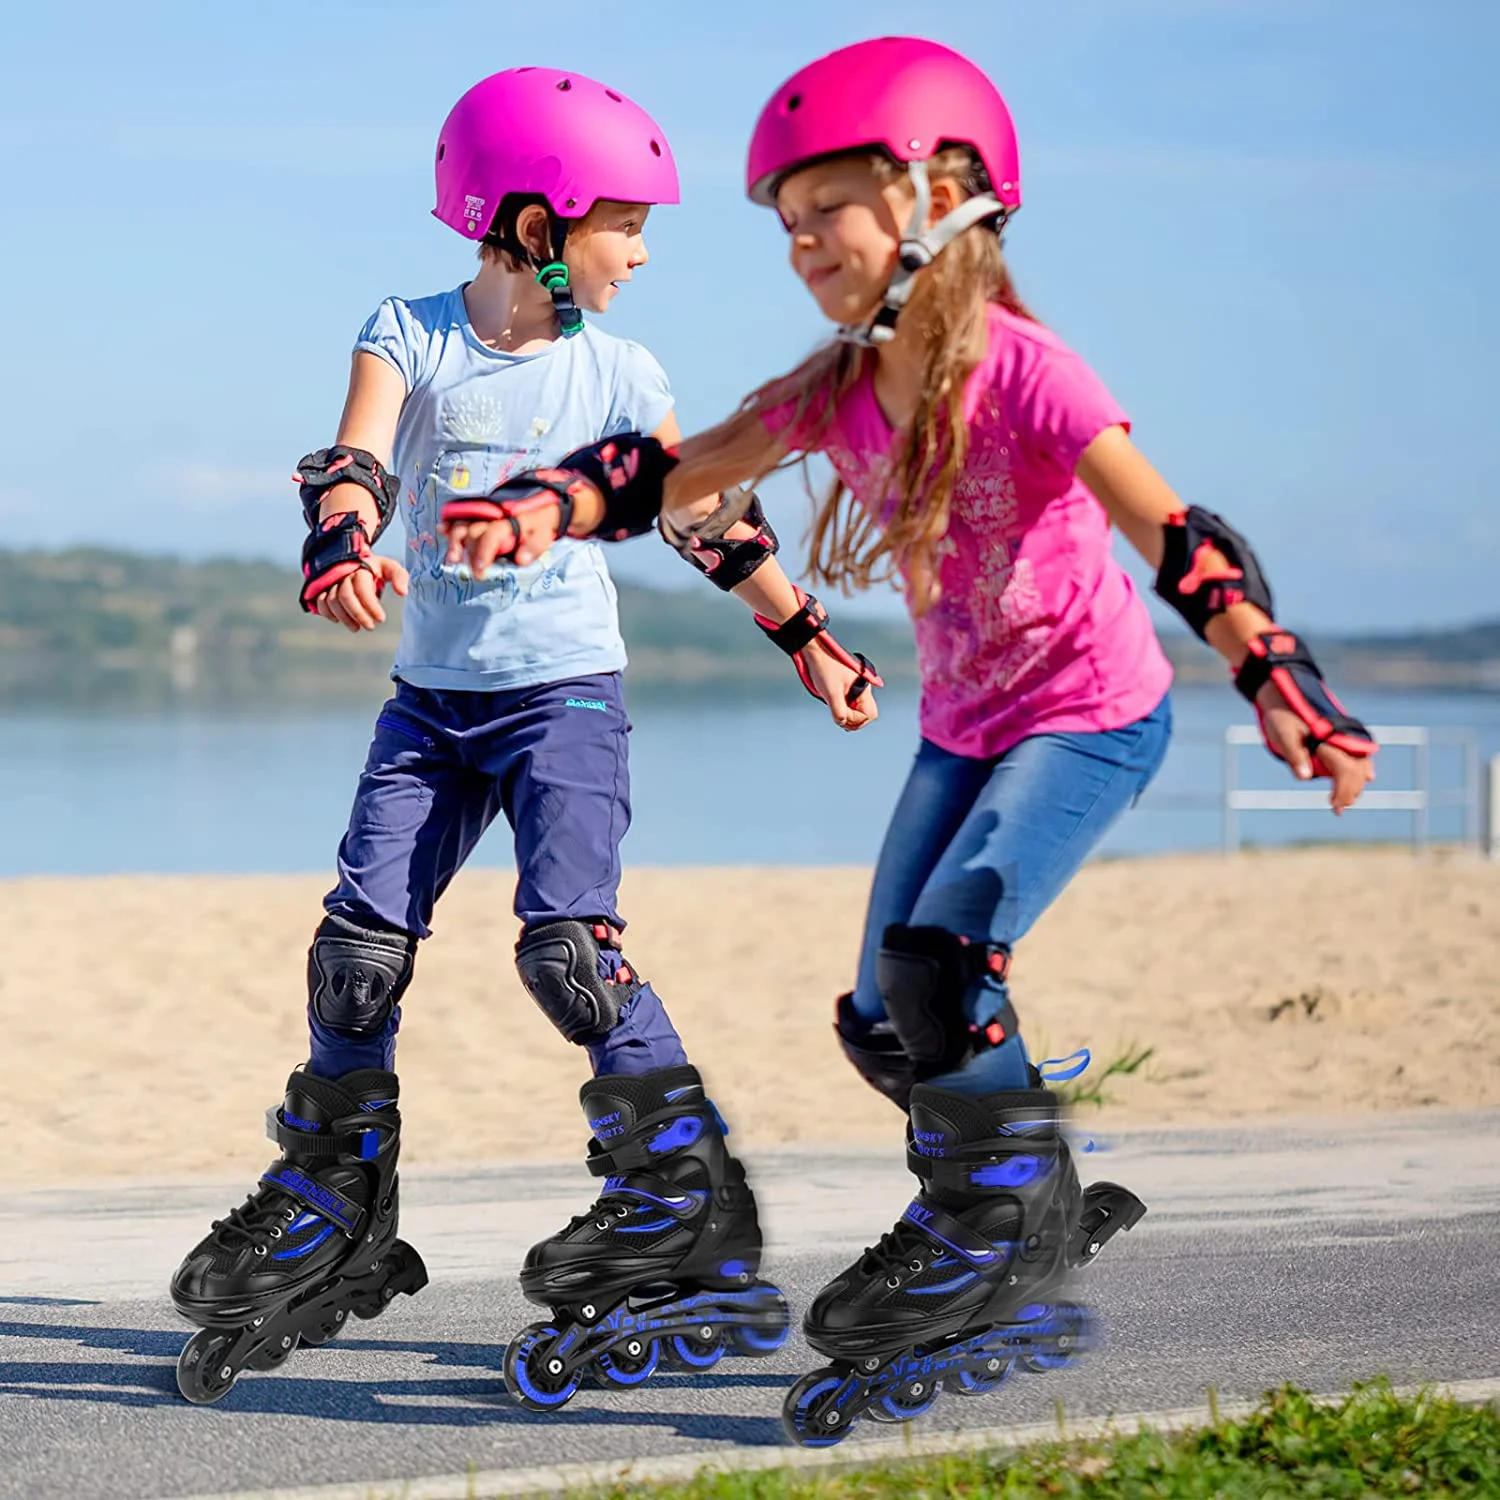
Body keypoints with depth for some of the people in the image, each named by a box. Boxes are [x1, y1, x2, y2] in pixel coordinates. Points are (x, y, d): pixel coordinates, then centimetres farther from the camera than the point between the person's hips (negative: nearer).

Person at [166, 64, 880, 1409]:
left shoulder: (618, 376, 0)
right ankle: (330, 1215, 13)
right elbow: (355, 465, -17)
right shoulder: (410, 336, -2)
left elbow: (709, 517, 9)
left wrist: (808, 637, 11)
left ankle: (687, 1198, -8)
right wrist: (342, 553, -39)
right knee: (359, 947, -3)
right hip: (431, 696, 2)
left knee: (568, 942, -18)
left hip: (565, 695, -2)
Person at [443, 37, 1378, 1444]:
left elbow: (1173, 535, -30)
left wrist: (1282, 686, -42)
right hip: (963, 728, 7)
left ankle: (1013, 1223, -1)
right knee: (884, 1016, 2)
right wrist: (548, 506, -23)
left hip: (1091, 712, -7)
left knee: (940, 963, -23)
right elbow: (678, 472, -4)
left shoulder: (1021, 372, -23)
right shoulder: (838, 390, -4)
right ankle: (1025, 1220, 23)